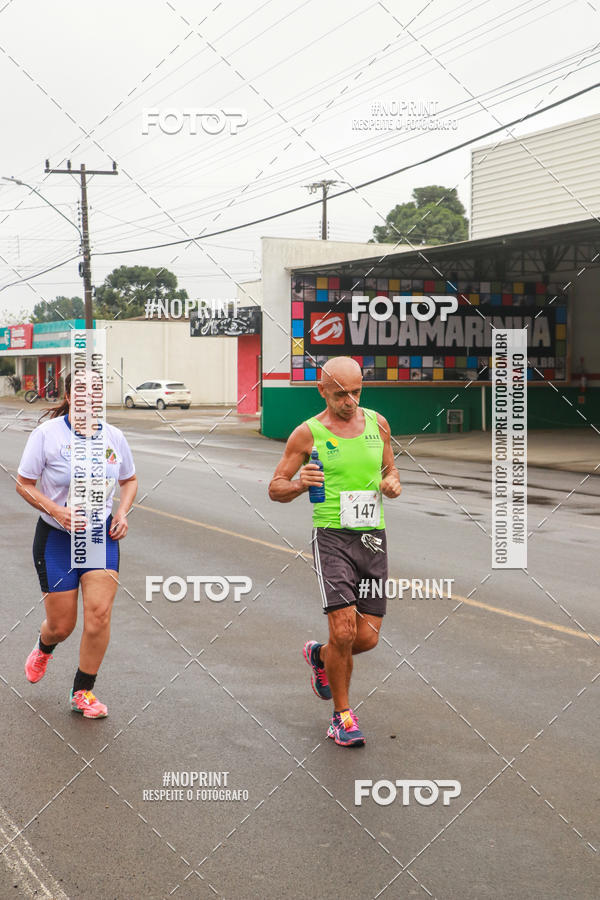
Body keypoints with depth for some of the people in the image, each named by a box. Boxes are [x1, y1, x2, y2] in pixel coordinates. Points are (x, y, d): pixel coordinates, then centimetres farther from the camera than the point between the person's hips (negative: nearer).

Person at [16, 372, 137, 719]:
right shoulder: (47, 433, -10)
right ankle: (44, 649, 44)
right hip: (56, 537, -2)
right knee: (62, 624, 4)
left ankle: (83, 692, 8)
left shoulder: (113, 436, 0)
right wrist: (56, 510, -20)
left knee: (99, 612, -11)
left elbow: (130, 480, 16)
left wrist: (123, 512, -1)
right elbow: (24, 484, -6)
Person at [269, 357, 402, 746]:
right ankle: (343, 715, 6)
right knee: (343, 631, -15)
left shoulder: (377, 423, 8)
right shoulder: (308, 433, -3)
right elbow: (275, 489, 4)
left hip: (373, 538, 4)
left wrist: (393, 483, 0)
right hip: (332, 537, -4)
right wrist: (301, 484, -18)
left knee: (367, 637, 1)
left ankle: (320, 655, 35)